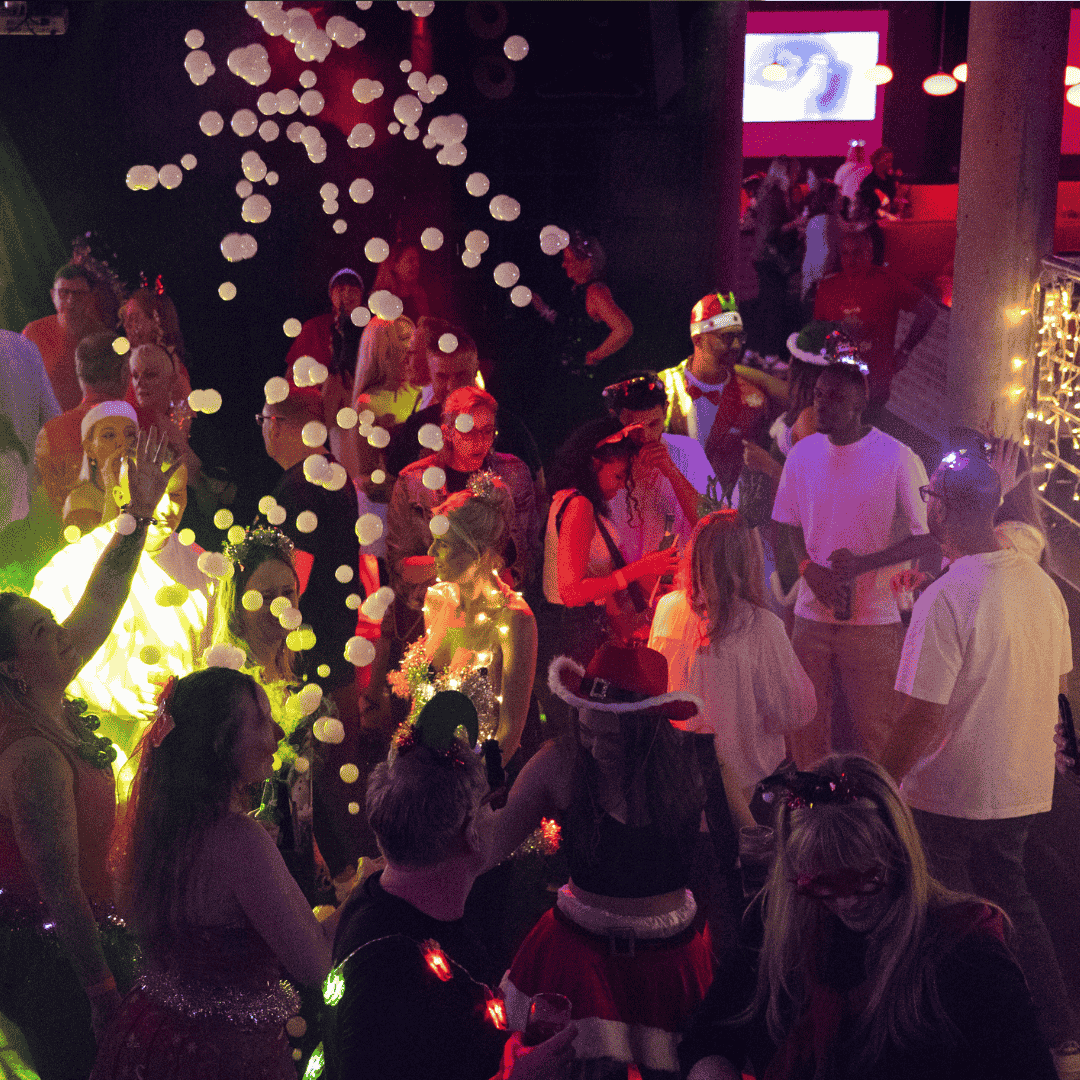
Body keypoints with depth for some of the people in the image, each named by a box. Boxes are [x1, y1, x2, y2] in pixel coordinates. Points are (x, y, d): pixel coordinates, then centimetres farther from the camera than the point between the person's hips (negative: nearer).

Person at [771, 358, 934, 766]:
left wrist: (862, 563, -19)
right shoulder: (803, 452, 2)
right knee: (805, 721, 10)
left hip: (874, 616, -3)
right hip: (811, 612, 3)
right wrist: (809, 568, -6)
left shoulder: (896, 458, -10)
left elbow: (929, 536, -8)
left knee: (874, 726, 4)